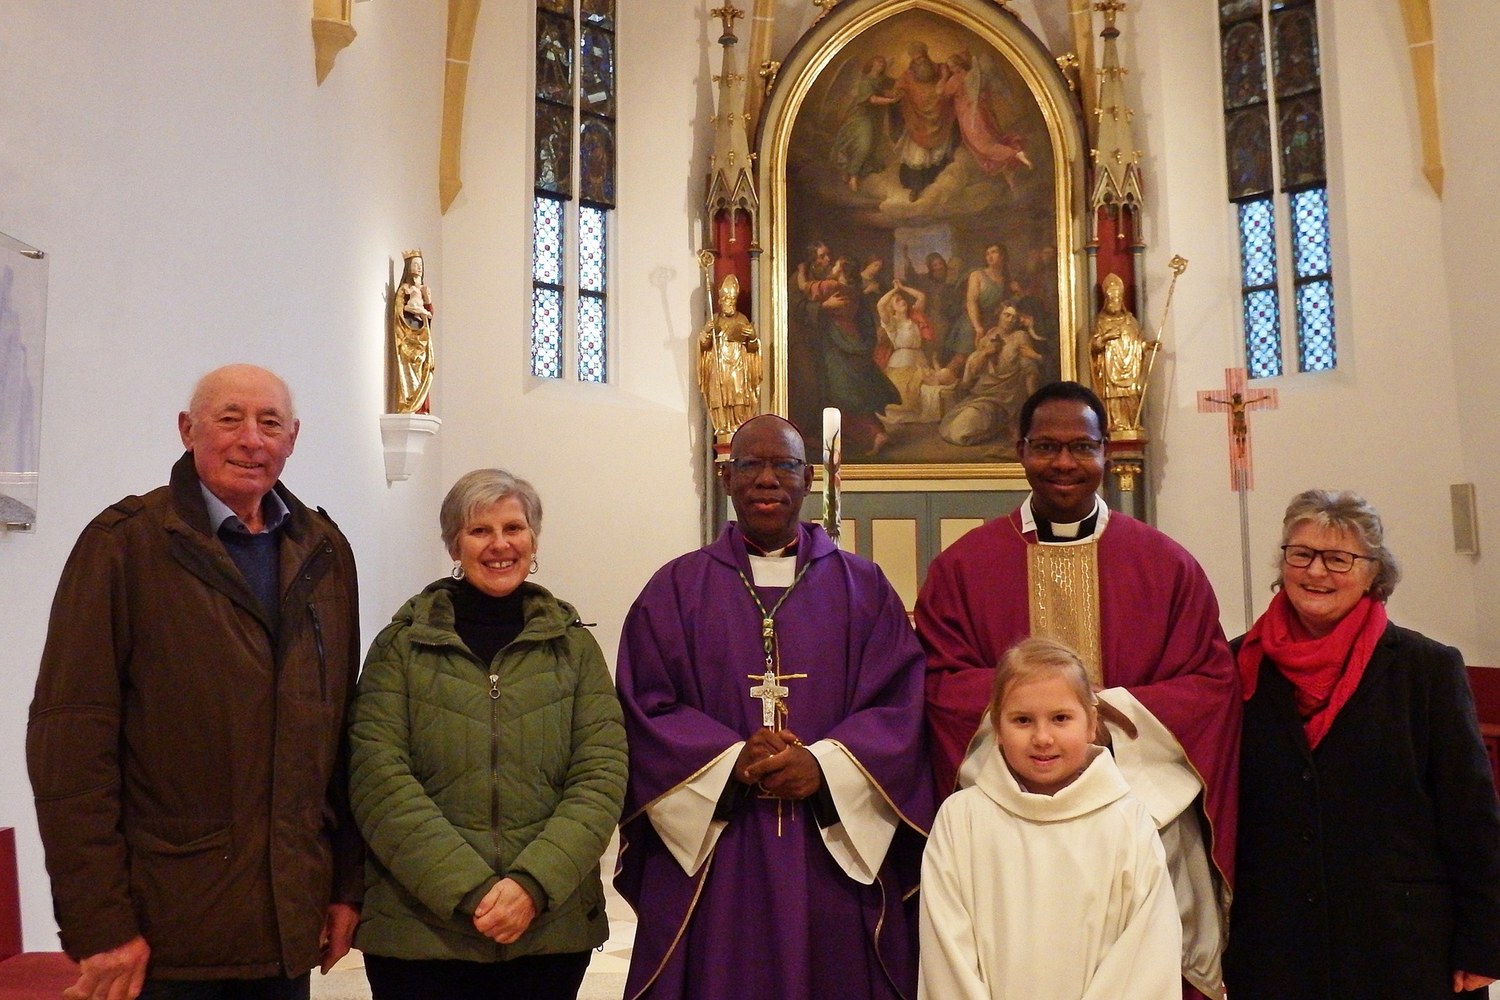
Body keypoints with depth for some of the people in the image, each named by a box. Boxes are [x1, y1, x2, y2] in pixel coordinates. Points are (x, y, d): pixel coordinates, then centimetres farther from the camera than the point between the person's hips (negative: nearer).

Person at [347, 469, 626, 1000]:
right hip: (418, 929, -1)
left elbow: (601, 775, -3)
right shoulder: (401, 645, 1)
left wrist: (534, 884, -16)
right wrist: (469, 890, -17)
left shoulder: (574, 645, 4)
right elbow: (379, 779, -8)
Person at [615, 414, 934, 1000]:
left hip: (837, 854, 1)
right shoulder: (676, 589, 6)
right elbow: (645, 708, -2)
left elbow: (899, 704, -1)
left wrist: (824, 765, -16)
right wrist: (732, 760, -16)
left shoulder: (862, 588, 7)